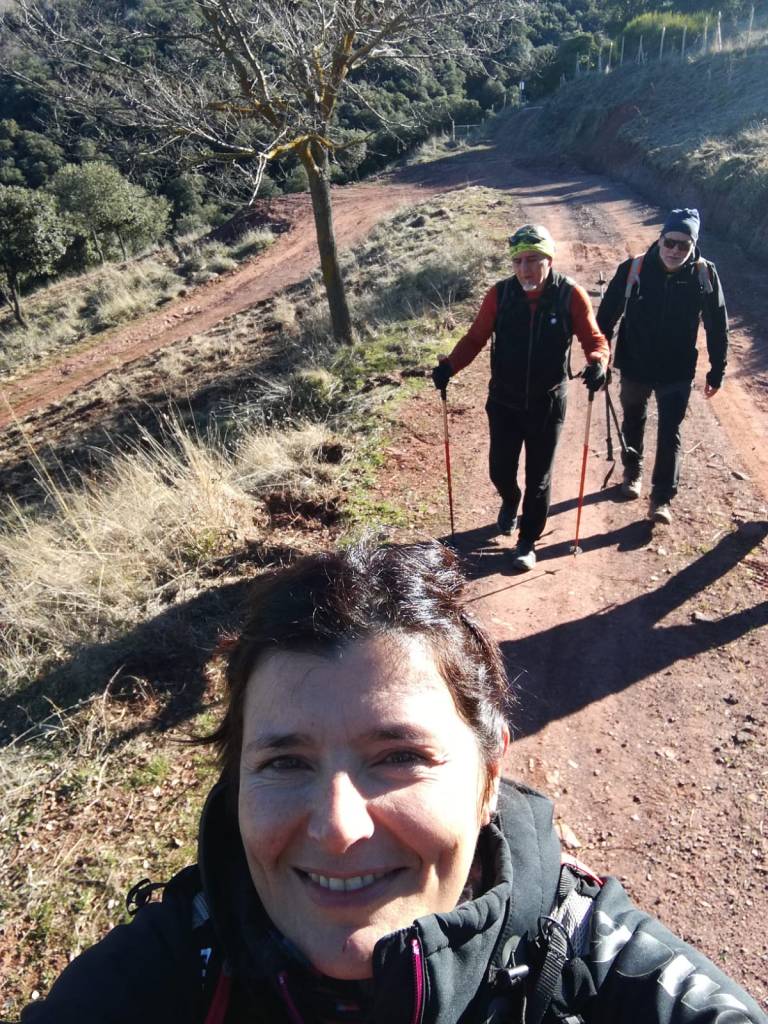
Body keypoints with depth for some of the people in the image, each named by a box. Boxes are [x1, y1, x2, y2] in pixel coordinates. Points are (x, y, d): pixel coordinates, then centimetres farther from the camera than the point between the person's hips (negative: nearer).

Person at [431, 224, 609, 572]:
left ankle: (528, 540, 30)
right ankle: (510, 502, 47)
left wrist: (597, 362, -28)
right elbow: (475, 337, -4)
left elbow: (594, 339, -6)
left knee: (538, 478, 9)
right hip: (504, 402, 1)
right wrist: (449, 366, -20)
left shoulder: (570, 295, -13)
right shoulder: (500, 294, -9)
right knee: (500, 470, 10)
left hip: (547, 405, -1)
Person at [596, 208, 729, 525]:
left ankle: (663, 499, 11)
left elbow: (717, 326, -2)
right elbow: (607, 315, -6)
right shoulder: (633, 269, -15)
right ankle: (632, 473, 44)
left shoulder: (705, 274, -12)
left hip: (678, 372, -1)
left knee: (670, 434, 0)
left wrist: (717, 371, 1)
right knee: (633, 424, 20)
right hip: (634, 367, 1)